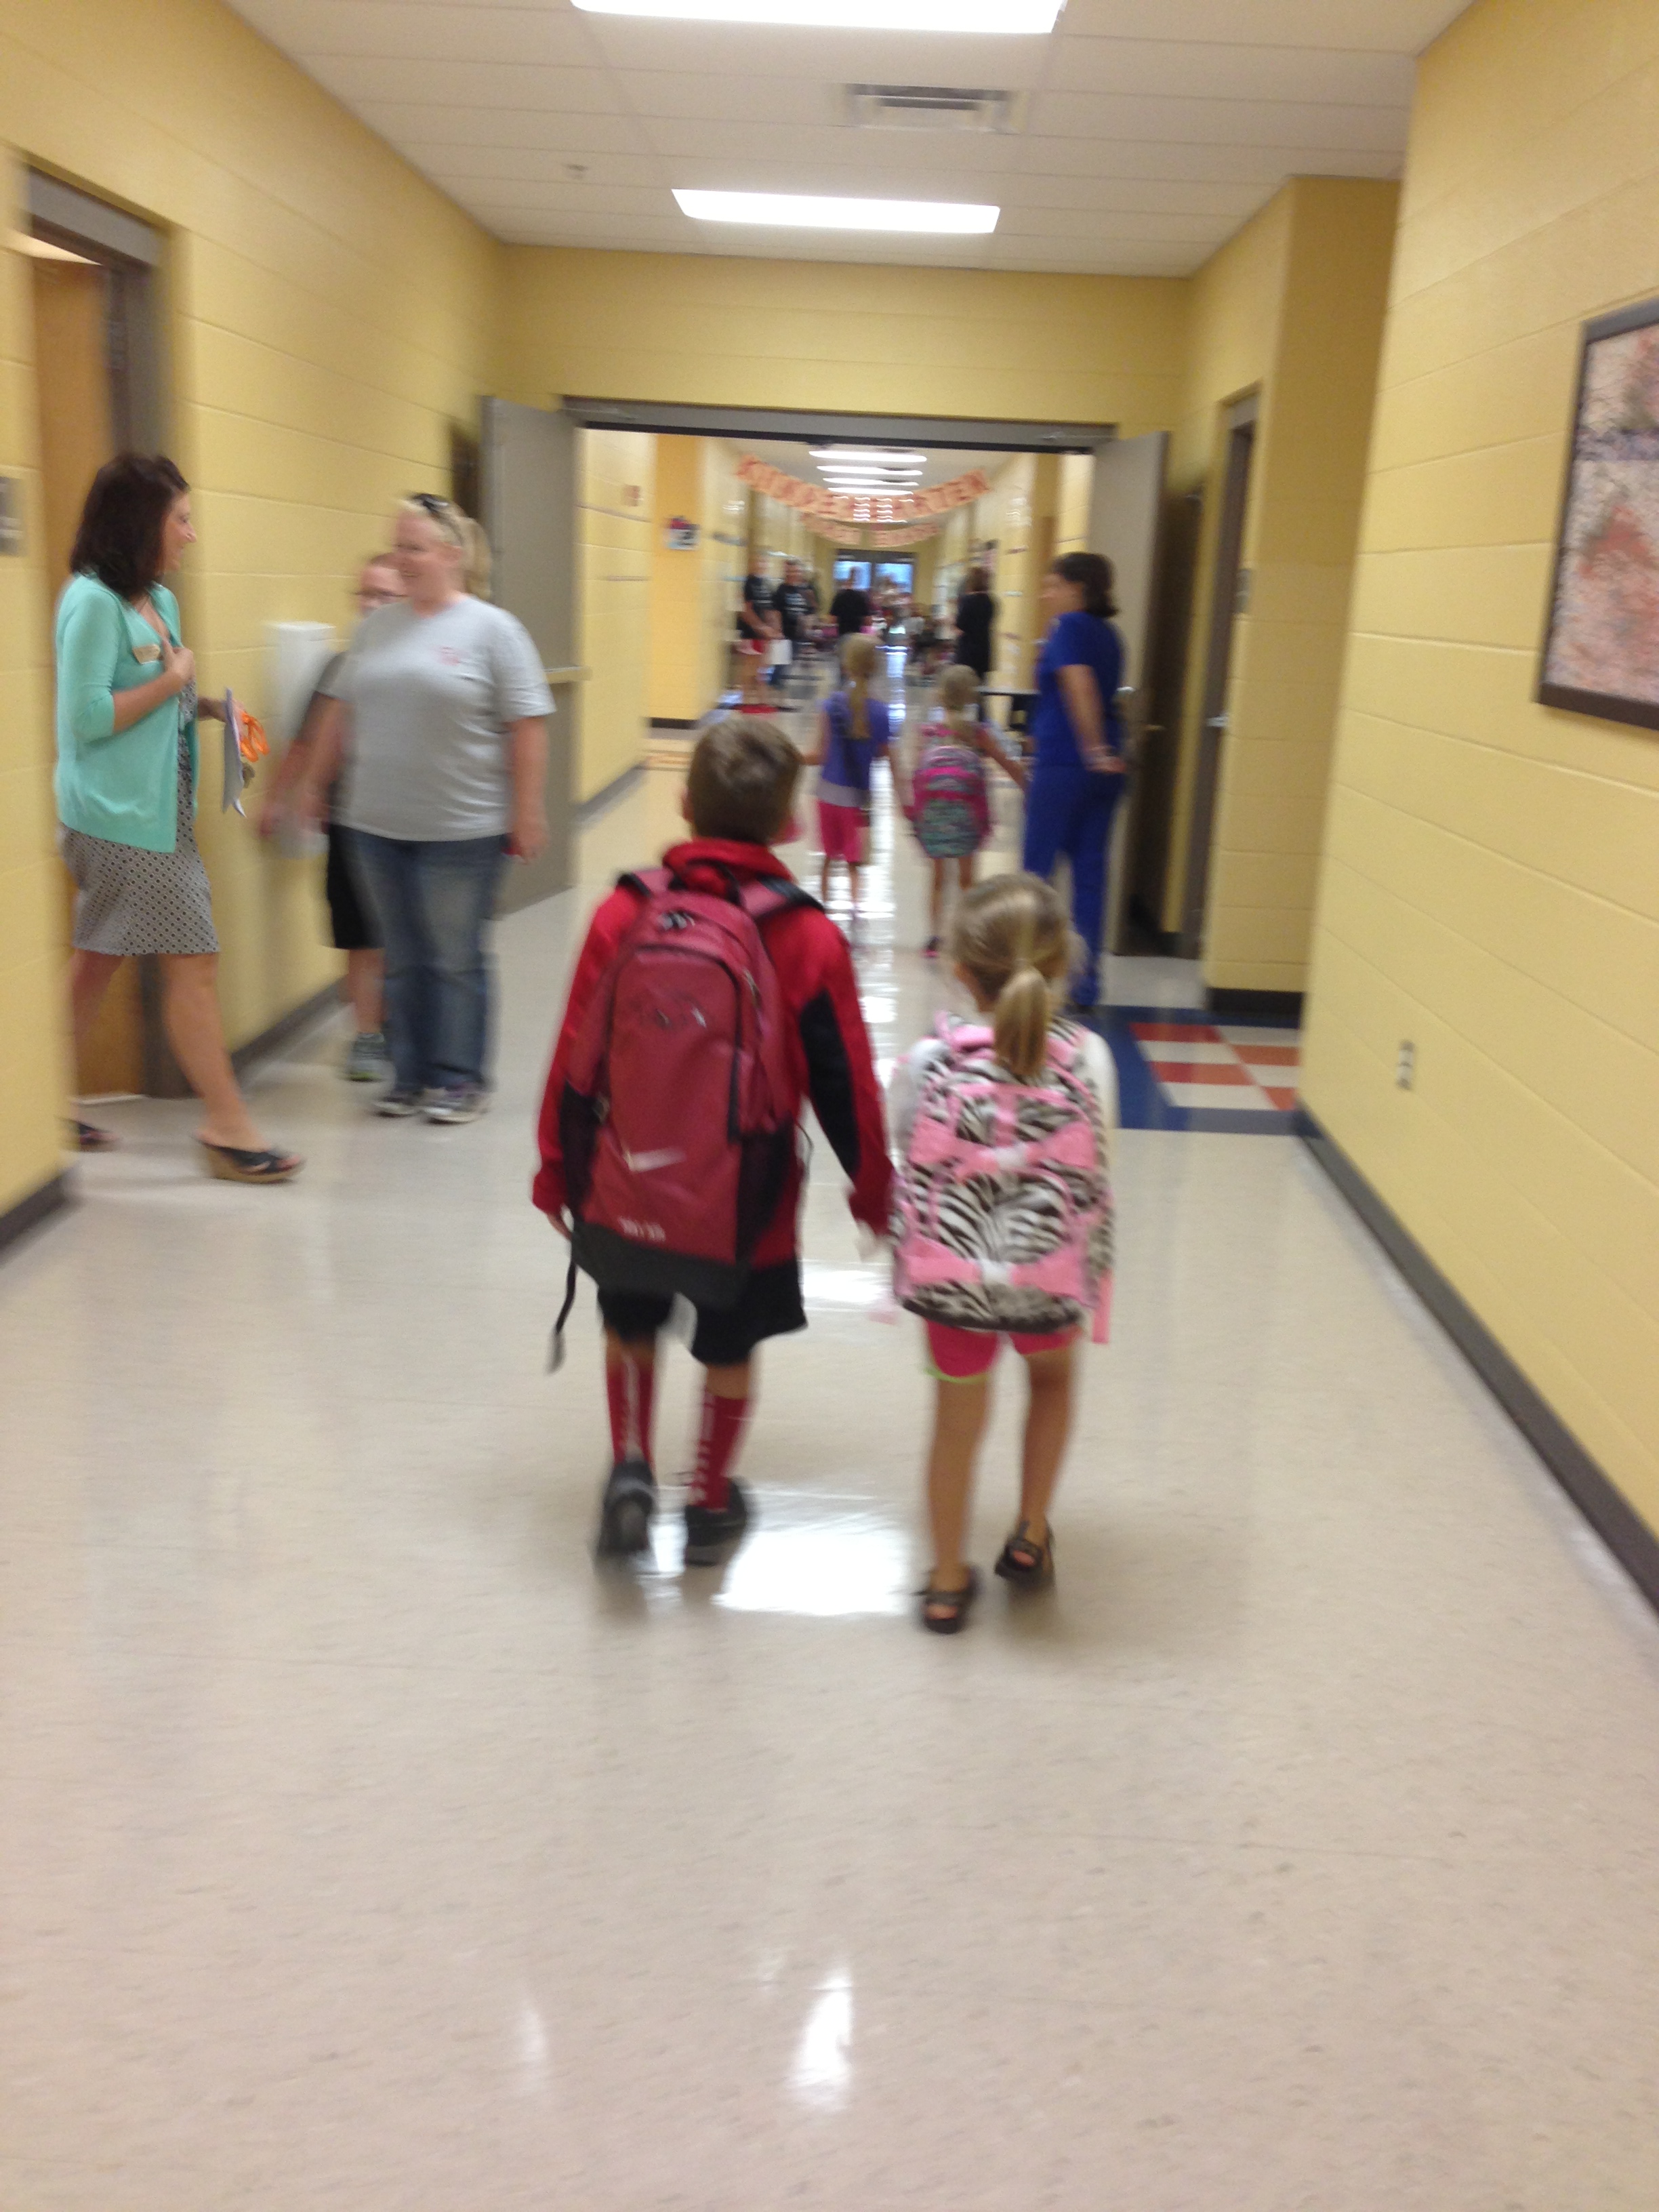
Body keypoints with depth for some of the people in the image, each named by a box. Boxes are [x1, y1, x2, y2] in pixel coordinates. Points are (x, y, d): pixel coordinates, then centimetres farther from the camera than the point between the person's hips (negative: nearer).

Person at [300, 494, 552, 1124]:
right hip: (377, 824, 5)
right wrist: (317, 782, 16)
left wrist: (528, 811, -12)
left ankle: (460, 1079, 17)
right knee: (403, 960, 12)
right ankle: (410, 1076, 23)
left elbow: (527, 726, -9)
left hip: (462, 829, -5)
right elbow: (341, 709, 16)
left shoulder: (492, 629, -6)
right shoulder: (377, 625, 10)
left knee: (457, 961, 5)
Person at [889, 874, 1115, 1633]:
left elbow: (901, 1153, -1)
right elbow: (1097, 1174, -5)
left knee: (958, 1417, 21)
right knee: (1053, 1377, 32)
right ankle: (1030, 1539, 39)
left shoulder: (928, 1062, -13)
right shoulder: (1086, 1059, -12)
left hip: (949, 1276, 0)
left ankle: (947, 1581, 34)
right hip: (1052, 1279, 0)